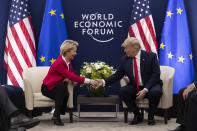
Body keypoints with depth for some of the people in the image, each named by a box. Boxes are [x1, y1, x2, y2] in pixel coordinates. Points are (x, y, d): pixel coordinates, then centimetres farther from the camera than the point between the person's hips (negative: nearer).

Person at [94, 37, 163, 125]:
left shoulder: (151, 56, -10)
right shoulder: (125, 59, 2)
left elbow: (156, 75, -15)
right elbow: (117, 75, 5)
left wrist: (145, 90, -26)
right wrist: (104, 82, -11)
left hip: (150, 86, -4)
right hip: (135, 87, 4)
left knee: (155, 92, -36)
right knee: (122, 91, -23)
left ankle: (151, 117, -7)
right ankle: (137, 115, -3)